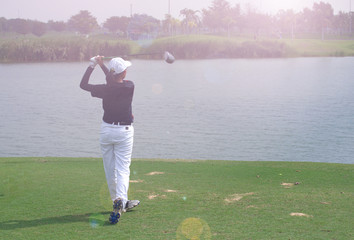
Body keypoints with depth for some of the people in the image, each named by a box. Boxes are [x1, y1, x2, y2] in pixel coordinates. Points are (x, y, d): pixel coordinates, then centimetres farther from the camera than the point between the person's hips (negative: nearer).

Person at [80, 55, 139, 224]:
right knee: (123, 169, -2)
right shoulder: (129, 86, -8)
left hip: (106, 130, 1)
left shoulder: (104, 89, -12)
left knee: (109, 169, 13)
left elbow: (83, 85, 4)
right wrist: (101, 65, 14)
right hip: (124, 131, -1)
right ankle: (120, 200, -26)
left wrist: (92, 65, 7)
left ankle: (120, 202, 23)